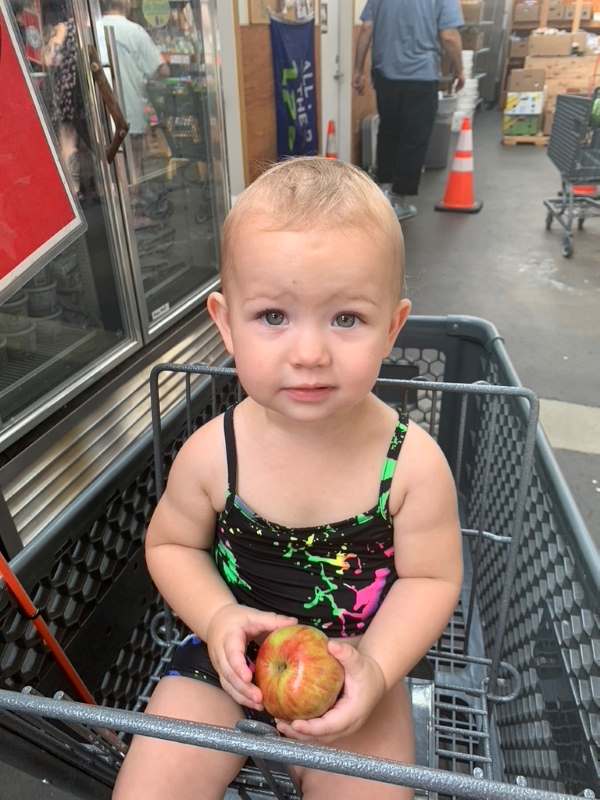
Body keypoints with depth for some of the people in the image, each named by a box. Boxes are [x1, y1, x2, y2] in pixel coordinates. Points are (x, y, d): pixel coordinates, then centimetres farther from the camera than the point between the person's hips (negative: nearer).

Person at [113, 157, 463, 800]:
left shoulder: (413, 463, -22)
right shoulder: (212, 453, -20)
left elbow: (430, 577, -10)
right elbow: (171, 544, -4)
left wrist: (375, 667, -23)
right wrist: (219, 617, -20)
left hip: (359, 660, 0)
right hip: (233, 655, 1)